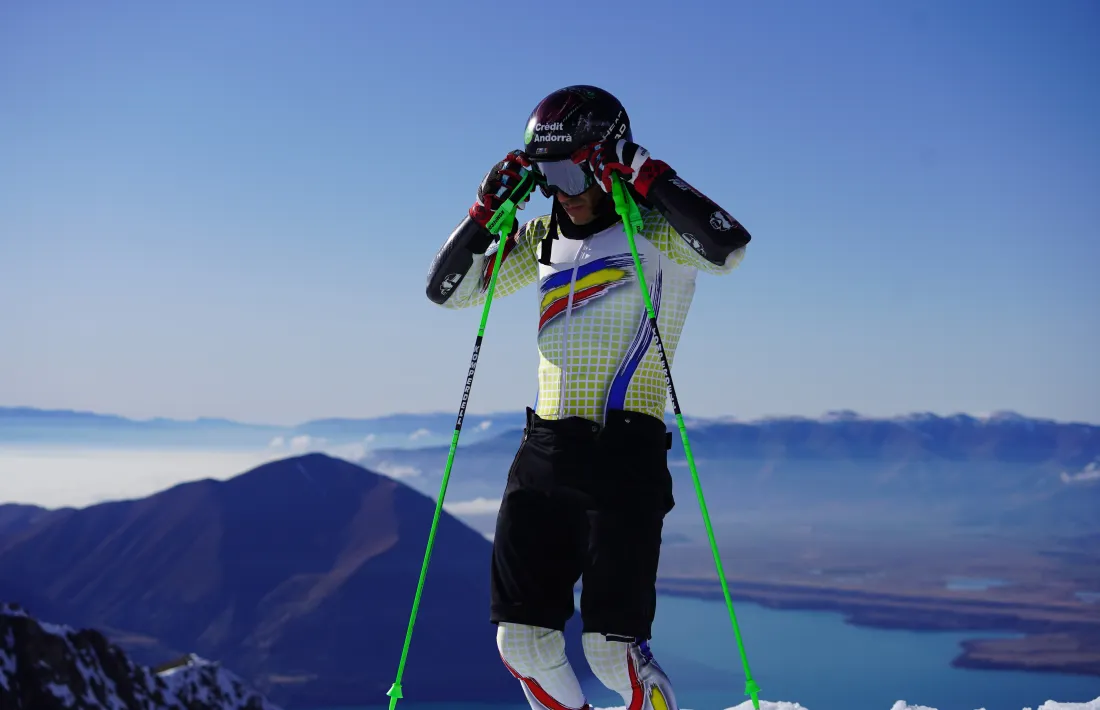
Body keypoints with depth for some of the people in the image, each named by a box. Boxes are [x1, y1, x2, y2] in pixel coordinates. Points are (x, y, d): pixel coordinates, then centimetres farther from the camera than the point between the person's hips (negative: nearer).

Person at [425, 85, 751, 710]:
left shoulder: (657, 231, -1)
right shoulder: (544, 238, 16)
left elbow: (729, 248, -23)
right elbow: (447, 290, 18)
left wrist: (645, 173, -18)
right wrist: (489, 209, 4)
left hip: (626, 452, -6)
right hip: (544, 451, 6)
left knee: (610, 645, -11)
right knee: (522, 637, 3)